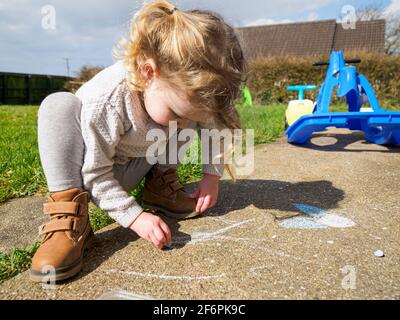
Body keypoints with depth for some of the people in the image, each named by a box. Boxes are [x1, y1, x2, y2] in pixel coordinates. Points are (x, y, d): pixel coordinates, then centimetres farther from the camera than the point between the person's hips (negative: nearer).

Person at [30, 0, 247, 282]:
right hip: (91, 173, -4)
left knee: (189, 110, -11)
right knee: (59, 105, -31)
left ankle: (160, 186, 0)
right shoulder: (105, 100, -36)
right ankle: (68, 218, -31)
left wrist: (212, 175, -13)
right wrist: (135, 217, -32)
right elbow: (96, 174, -27)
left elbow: (214, 127, -4)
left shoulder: (185, 87, -22)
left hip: (137, 170, 4)